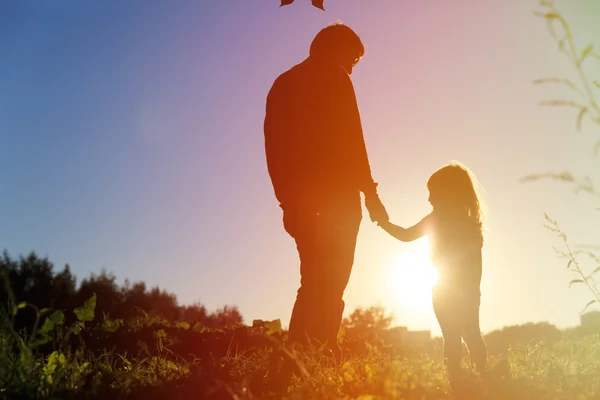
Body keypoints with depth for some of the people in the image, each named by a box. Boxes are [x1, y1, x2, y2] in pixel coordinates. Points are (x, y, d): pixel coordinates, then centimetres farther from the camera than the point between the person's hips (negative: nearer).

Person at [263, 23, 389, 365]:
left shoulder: (282, 84, 20)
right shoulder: (334, 78, 1)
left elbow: (274, 149, 15)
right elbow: (350, 139, -9)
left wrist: (287, 198, 15)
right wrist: (370, 191, -7)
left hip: (300, 198, 7)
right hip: (335, 194, -6)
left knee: (314, 281, 12)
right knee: (331, 282, -6)